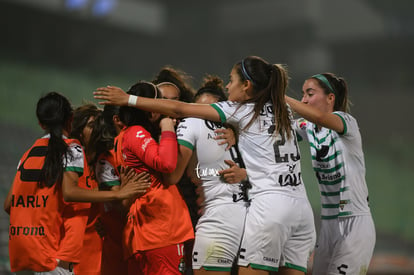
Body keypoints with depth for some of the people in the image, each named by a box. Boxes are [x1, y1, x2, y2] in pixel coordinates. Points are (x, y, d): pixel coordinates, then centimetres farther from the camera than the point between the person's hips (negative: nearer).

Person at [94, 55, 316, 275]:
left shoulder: (240, 110, 2)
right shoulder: (283, 110, 18)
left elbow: (179, 110, 3)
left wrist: (128, 99, 8)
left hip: (269, 204, -7)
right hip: (302, 207, 7)